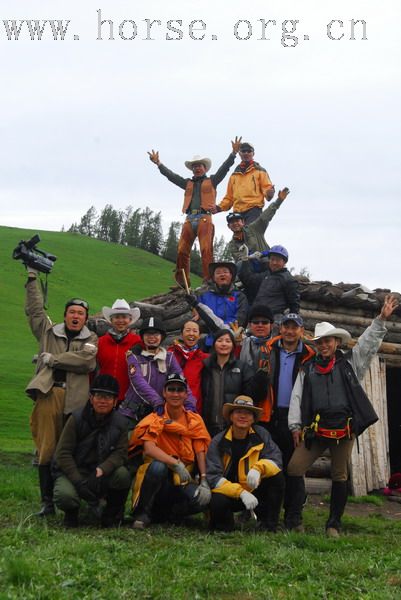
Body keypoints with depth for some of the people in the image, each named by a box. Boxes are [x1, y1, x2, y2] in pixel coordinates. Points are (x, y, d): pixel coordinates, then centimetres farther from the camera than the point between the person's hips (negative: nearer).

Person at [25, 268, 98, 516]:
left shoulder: (91, 339, 12)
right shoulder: (49, 332, 19)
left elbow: (87, 361, -5)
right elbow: (35, 309, 19)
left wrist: (53, 359, -2)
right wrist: (32, 279, 20)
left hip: (75, 398, -1)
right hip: (48, 394, 1)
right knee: (46, 449, -3)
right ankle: (48, 501, 1)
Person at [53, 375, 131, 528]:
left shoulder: (120, 423, -3)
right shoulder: (77, 418, -10)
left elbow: (120, 453, -11)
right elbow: (63, 453, -12)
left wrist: (101, 470, -32)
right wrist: (79, 482, -23)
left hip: (102, 473, 2)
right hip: (73, 471, -2)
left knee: (122, 474, -30)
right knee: (65, 496, -33)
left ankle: (112, 512, 0)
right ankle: (71, 511, 8)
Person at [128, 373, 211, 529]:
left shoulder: (194, 420, 5)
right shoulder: (155, 419, -5)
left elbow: (200, 452, -2)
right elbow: (149, 448, -21)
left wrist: (204, 480, -17)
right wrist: (176, 464, -31)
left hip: (182, 482, 3)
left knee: (203, 498, -27)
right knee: (158, 466, -36)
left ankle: (167, 513, 2)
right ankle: (142, 513, -14)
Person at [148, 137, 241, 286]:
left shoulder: (211, 181, 18)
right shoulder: (187, 183, 27)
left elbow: (224, 168, 8)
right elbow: (171, 175, 24)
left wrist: (233, 153, -2)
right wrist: (158, 163, 20)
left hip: (205, 218, -4)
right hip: (189, 219, 4)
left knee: (206, 249, -16)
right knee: (182, 250, -5)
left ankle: (208, 281, -20)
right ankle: (182, 283, 0)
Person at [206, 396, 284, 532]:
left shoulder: (261, 435, -4)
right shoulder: (218, 442, -10)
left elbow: (276, 460, -13)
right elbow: (213, 477, -18)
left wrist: (258, 468, -36)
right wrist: (241, 492, -32)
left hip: (254, 492, 3)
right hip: (228, 494, -3)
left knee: (277, 478, -20)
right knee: (217, 502, -35)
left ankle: (268, 526, -7)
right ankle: (223, 524, 0)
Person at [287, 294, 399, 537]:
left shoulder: (349, 362, 9)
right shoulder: (308, 369, 12)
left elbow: (369, 342, 1)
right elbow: (297, 397, 8)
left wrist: (381, 319, -9)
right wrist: (296, 426, 0)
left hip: (345, 428, -1)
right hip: (315, 430, 1)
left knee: (340, 476, 6)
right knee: (294, 468, -10)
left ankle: (334, 524, 17)